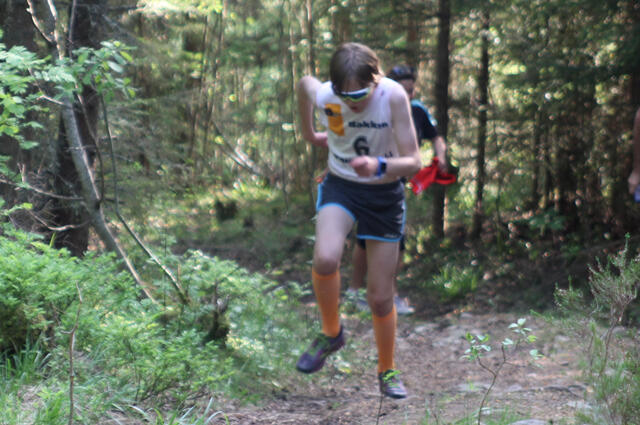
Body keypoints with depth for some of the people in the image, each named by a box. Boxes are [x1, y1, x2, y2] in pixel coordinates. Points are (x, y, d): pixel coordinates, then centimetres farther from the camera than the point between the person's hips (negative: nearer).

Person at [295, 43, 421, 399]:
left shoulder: (394, 96, -25)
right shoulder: (322, 96, -19)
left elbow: (414, 162, -25)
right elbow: (304, 81, 7)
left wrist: (380, 167, -45)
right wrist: (309, 132, 18)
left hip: (385, 195, -1)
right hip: (341, 186, 1)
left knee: (381, 299, 3)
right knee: (325, 259, -31)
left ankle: (387, 372, 29)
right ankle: (332, 333, -2)